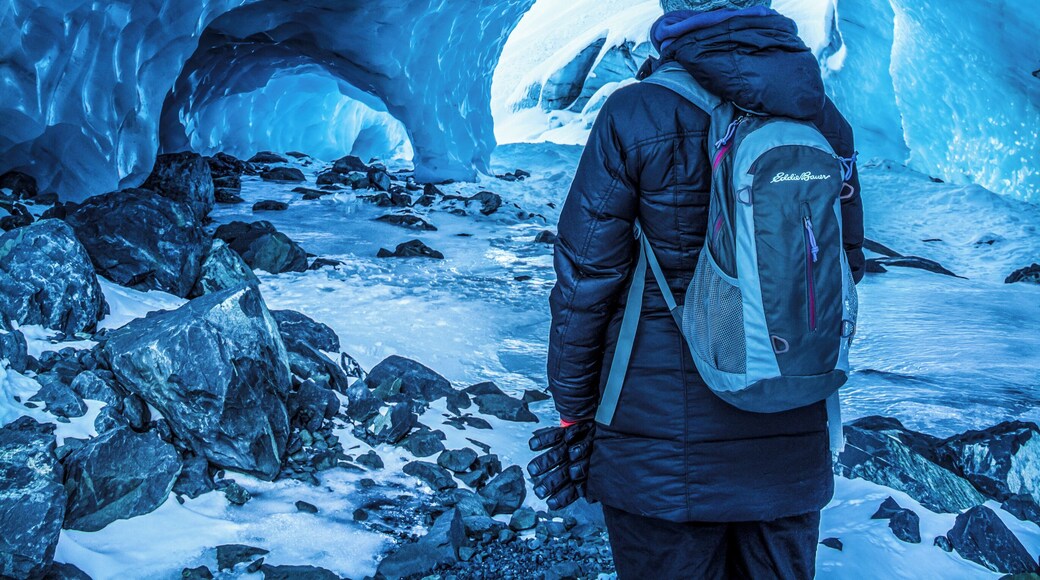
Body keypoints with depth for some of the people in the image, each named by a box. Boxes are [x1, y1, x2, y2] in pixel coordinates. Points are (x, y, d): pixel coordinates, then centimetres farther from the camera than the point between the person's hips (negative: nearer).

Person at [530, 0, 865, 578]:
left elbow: (585, 280, -9)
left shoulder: (634, 118, -12)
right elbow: (844, 272, 10)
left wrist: (574, 415, 2)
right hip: (792, 442, 4)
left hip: (664, 448, -4)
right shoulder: (825, 119, 1)